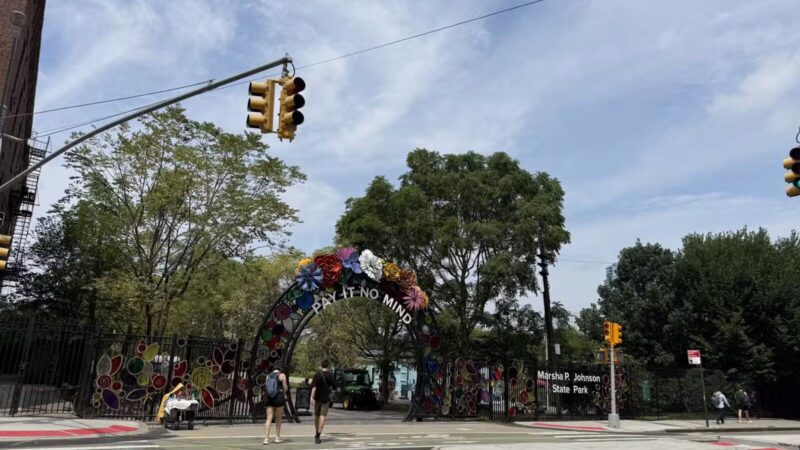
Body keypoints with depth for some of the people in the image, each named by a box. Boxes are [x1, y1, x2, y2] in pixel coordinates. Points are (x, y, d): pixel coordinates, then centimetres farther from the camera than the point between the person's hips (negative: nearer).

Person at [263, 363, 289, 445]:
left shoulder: (268, 376, 11)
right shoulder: (282, 375, -1)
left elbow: (266, 388, 11)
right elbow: (285, 388, -2)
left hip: (269, 398, 3)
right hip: (279, 397, -3)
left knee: (269, 419, 2)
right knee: (278, 419, 10)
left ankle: (266, 438, -7)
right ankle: (277, 438, 16)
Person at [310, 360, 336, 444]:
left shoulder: (317, 375, -5)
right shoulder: (331, 375, -6)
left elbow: (313, 386, -15)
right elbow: (334, 387, -2)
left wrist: (312, 397, -18)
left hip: (317, 398, 2)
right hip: (325, 398, -2)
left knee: (316, 416, 15)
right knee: (322, 416, -2)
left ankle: (317, 434, 28)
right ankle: (318, 436, -11)